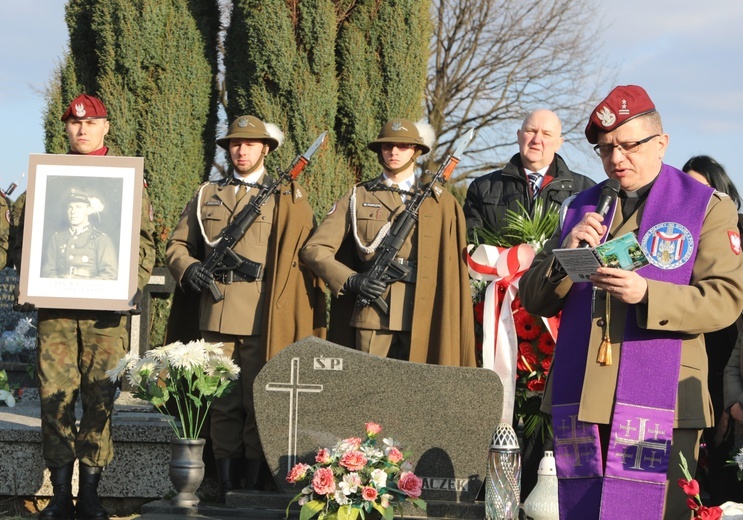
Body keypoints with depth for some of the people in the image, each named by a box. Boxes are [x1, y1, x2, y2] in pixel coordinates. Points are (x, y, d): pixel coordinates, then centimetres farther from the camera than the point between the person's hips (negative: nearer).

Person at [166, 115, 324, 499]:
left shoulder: (288, 199, 9)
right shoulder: (206, 195, 17)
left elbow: (304, 259, 4)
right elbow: (177, 244, 19)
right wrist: (188, 268, -4)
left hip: (264, 319, -2)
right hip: (218, 317, 3)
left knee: (260, 407, -2)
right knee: (223, 406, 4)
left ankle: (253, 493, 3)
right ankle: (226, 492, 9)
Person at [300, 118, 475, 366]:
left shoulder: (441, 202, 14)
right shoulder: (358, 197, 12)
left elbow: (453, 268, 11)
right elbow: (314, 249, 7)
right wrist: (352, 281, -7)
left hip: (424, 318, 0)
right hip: (372, 315, 0)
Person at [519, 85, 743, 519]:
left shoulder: (708, 207, 5)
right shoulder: (580, 208, 17)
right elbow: (535, 300, 13)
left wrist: (646, 294, -22)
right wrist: (567, 254, -8)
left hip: (658, 407, -4)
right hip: (578, 403, 4)